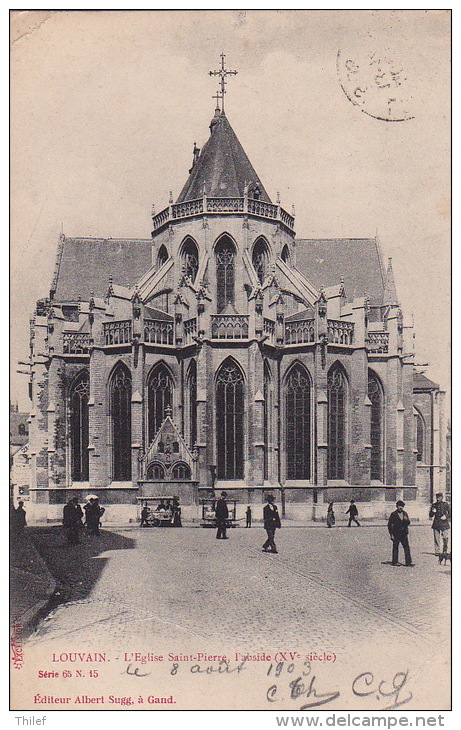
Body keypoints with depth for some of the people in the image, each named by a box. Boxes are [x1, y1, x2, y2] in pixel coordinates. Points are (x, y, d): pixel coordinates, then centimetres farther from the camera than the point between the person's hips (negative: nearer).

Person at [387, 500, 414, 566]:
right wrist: (391, 534, -7)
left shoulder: (405, 513, 11)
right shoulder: (394, 514, -2)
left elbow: (408, 523, 12)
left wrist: (406, 519, -12)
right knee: (395, 547, 2)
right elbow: (389, 525, -2)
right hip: (396, 534, -4)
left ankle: (408, 562, -1)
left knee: (406, 547, -3)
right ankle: (395, 562, 12)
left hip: (404, 533, 4)